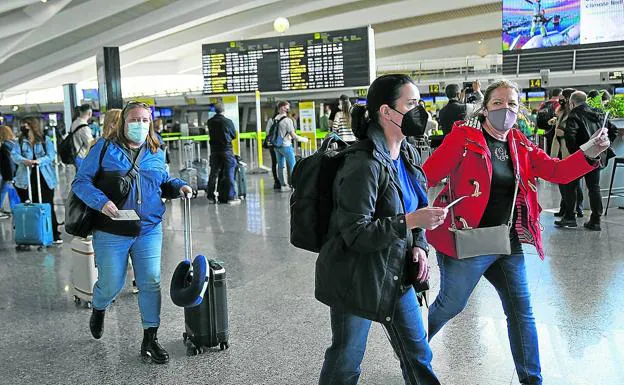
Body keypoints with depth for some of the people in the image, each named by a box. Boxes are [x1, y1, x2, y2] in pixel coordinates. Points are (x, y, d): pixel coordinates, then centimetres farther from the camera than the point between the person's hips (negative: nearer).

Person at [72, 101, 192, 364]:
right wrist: (101, 202, -23)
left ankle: (150, 340, 12)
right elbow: (80, 182, -6)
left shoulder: (156, 153, 9)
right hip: (112, 232, -3)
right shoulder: (105, 148, -4)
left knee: (150, 283, -1)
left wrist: (179, 186, 0)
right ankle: (99, 309, 43)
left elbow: (163, 182, 22)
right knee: (111, 285, 6)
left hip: (149, 231, 3)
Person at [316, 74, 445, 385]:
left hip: (395, 274, 8)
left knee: (417, 352, 19)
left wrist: (419, 245, -1)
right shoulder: (364, 164, -24)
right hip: (356, 278, -8)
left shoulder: (408, 154, 4)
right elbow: (356, 234, -24)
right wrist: (409, 222, -29)